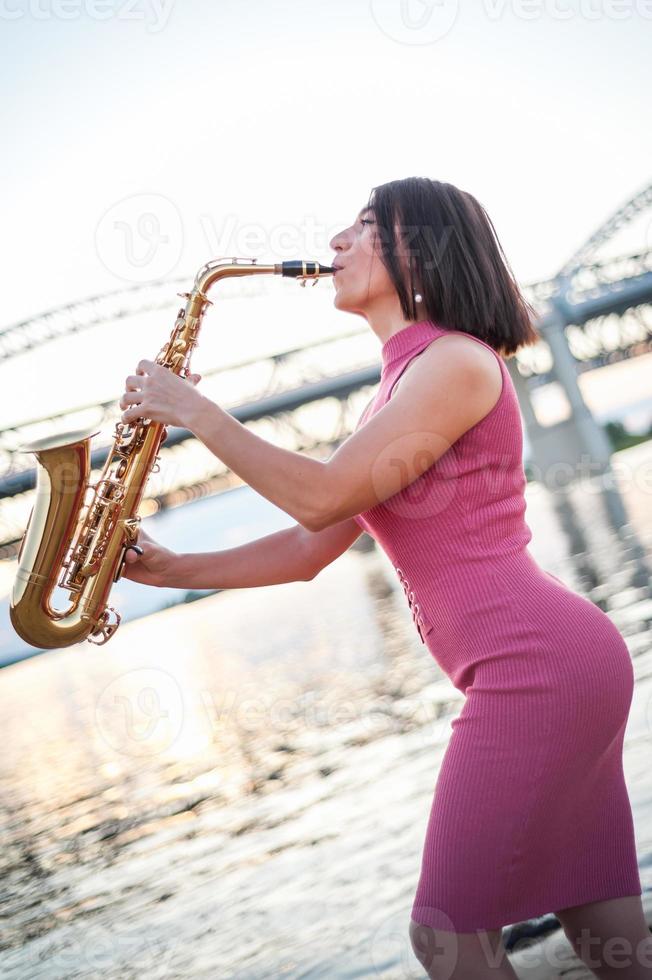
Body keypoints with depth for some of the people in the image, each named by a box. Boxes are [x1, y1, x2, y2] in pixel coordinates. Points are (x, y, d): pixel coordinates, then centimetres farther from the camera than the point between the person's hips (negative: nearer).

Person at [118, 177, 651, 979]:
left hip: (537, 665, -9)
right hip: (553, 669, 9)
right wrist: (170, 569, 9)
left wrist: (193, 412, -6)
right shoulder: (399, 390, 20)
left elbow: (322, 498, -15)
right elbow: (310, 548, 17)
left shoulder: (457, 361, -9)